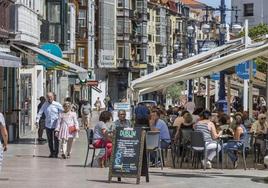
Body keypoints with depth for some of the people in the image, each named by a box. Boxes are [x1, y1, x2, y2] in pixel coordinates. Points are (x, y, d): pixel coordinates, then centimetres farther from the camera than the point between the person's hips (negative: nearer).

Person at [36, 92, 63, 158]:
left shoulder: (57, 105, -2)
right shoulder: (45, 105, 5)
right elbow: (40, 112, 3)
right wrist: (37, 120, -10)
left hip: (56, 125, -3)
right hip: (48, 125, 3)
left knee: (56, 140, -1)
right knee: (50, 140, 8)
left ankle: (56, 153, 8)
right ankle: (52, 153, 20)